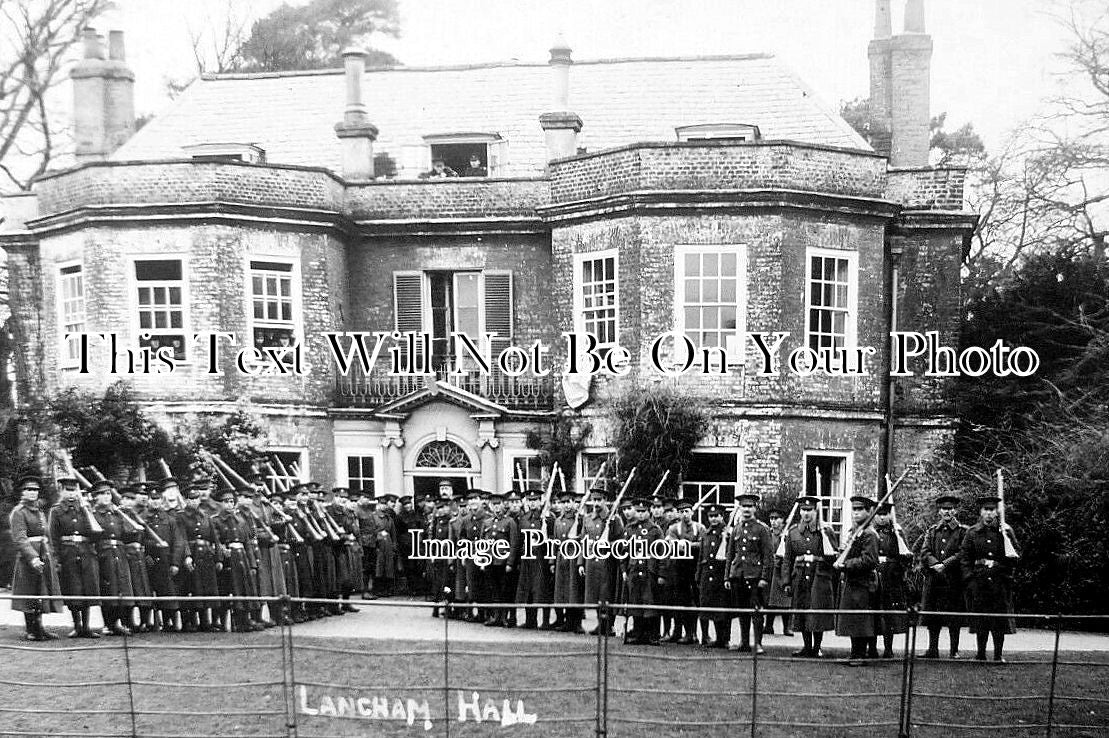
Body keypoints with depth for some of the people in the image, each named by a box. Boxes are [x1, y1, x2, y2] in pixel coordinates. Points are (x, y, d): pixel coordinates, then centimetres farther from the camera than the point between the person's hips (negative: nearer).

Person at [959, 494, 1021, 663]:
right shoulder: (972, 532, 6)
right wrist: (969, 577, -4)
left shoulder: (1005, 530, 6)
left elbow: (1017, 552, 7)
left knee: (1000, 618, 1)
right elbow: (964, 557, 5)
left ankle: (998, 654, 10)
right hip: (979, 581, 0)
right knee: (980, 618, 4)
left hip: (1001, 581, 0)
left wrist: (1012, 556, -15)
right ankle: (981, 654, 13)